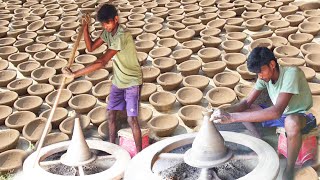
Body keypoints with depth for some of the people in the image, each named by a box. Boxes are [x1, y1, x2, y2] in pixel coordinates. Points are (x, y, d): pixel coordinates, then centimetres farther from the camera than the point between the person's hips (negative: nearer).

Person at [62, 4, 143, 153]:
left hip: (132, 82, -8)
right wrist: (85, 27, -10)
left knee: (131, 119, -7)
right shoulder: (108, 31, -3)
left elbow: (102, 62, -36)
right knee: (111, 114, 11)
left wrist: (74, 74, -36)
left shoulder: (121, 36, -31)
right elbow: (90, 47, 5)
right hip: (118, 80, 8)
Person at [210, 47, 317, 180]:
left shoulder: (291, 74, -33)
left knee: (291, 123, -43)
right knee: (241, 110, -2)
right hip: (281, 114, 7)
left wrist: (233, 117, -48)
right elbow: (247, 102, -6)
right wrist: (225, 111, -29)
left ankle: (289, 169, -19)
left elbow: (277, 111, -43)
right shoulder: (265, 76, -10)